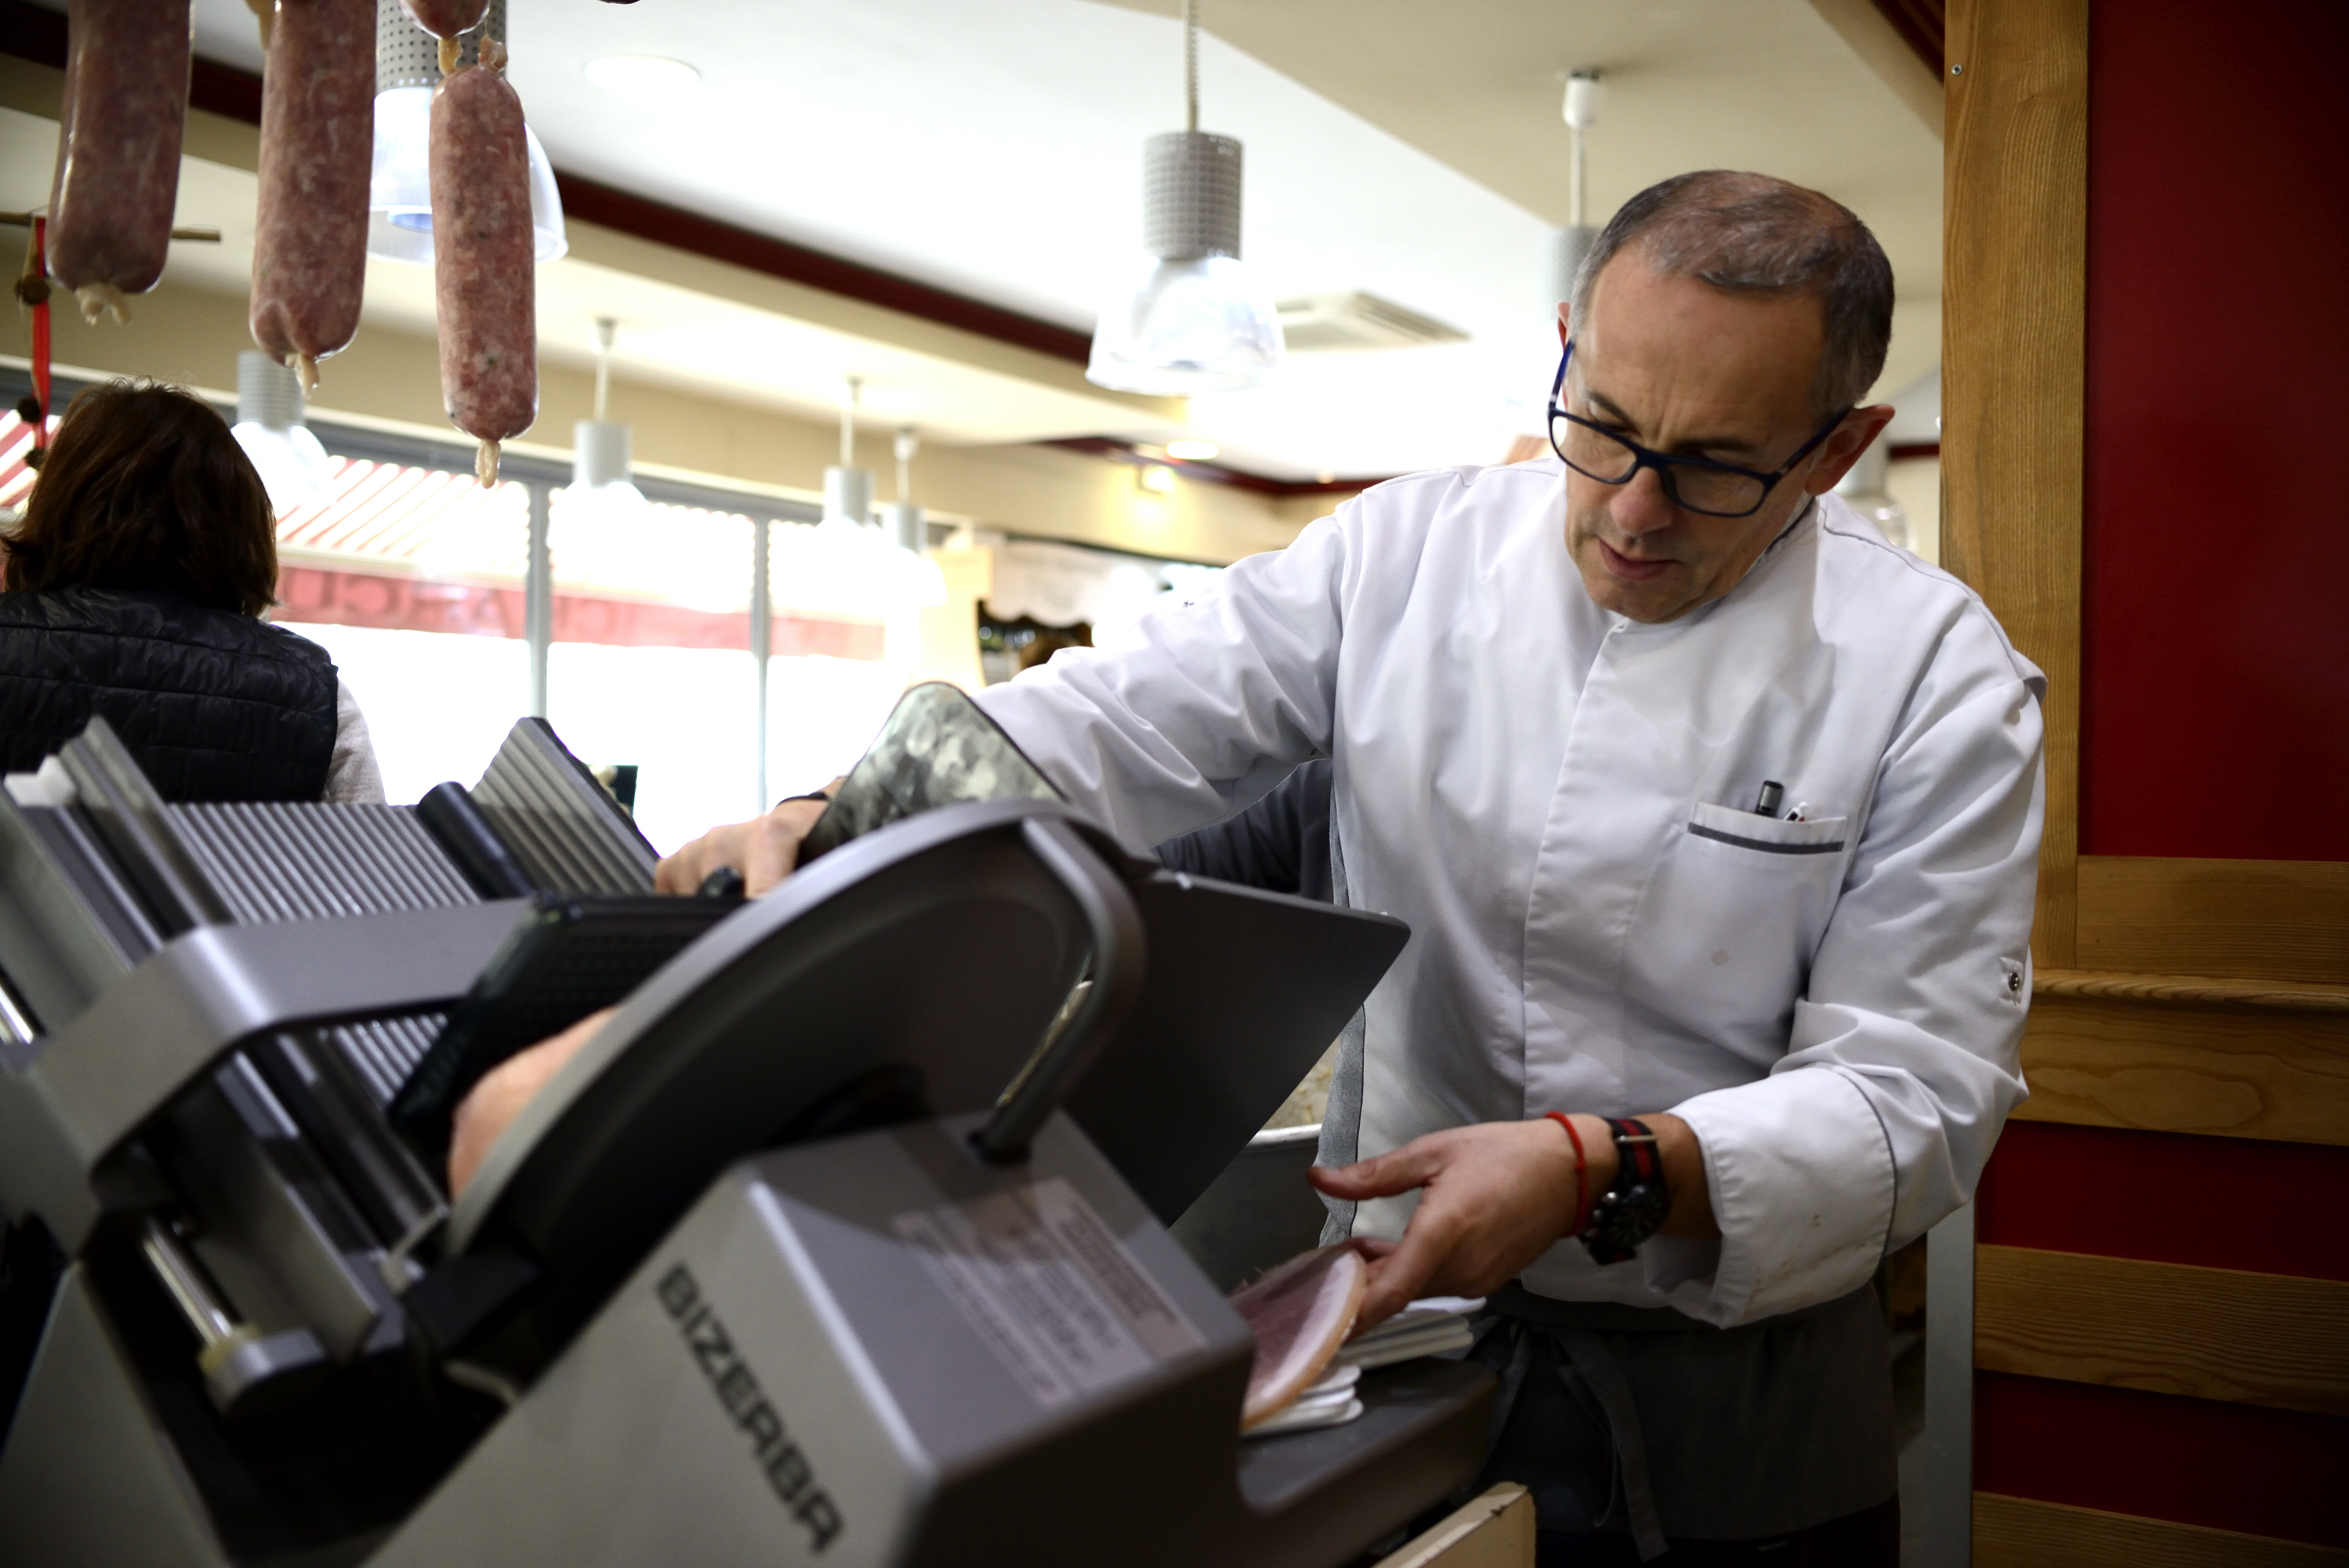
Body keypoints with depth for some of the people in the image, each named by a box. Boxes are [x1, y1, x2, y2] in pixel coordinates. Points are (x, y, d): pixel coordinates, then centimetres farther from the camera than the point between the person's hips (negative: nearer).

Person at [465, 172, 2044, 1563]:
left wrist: (1613, 1173, -29)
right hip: (1399, 1326, 2)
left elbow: (1917, 1090, -14)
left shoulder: (1931, 678, -11)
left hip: (1730, 1399, -1)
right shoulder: (1404, 553, -4)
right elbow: (1126, 722, -5)